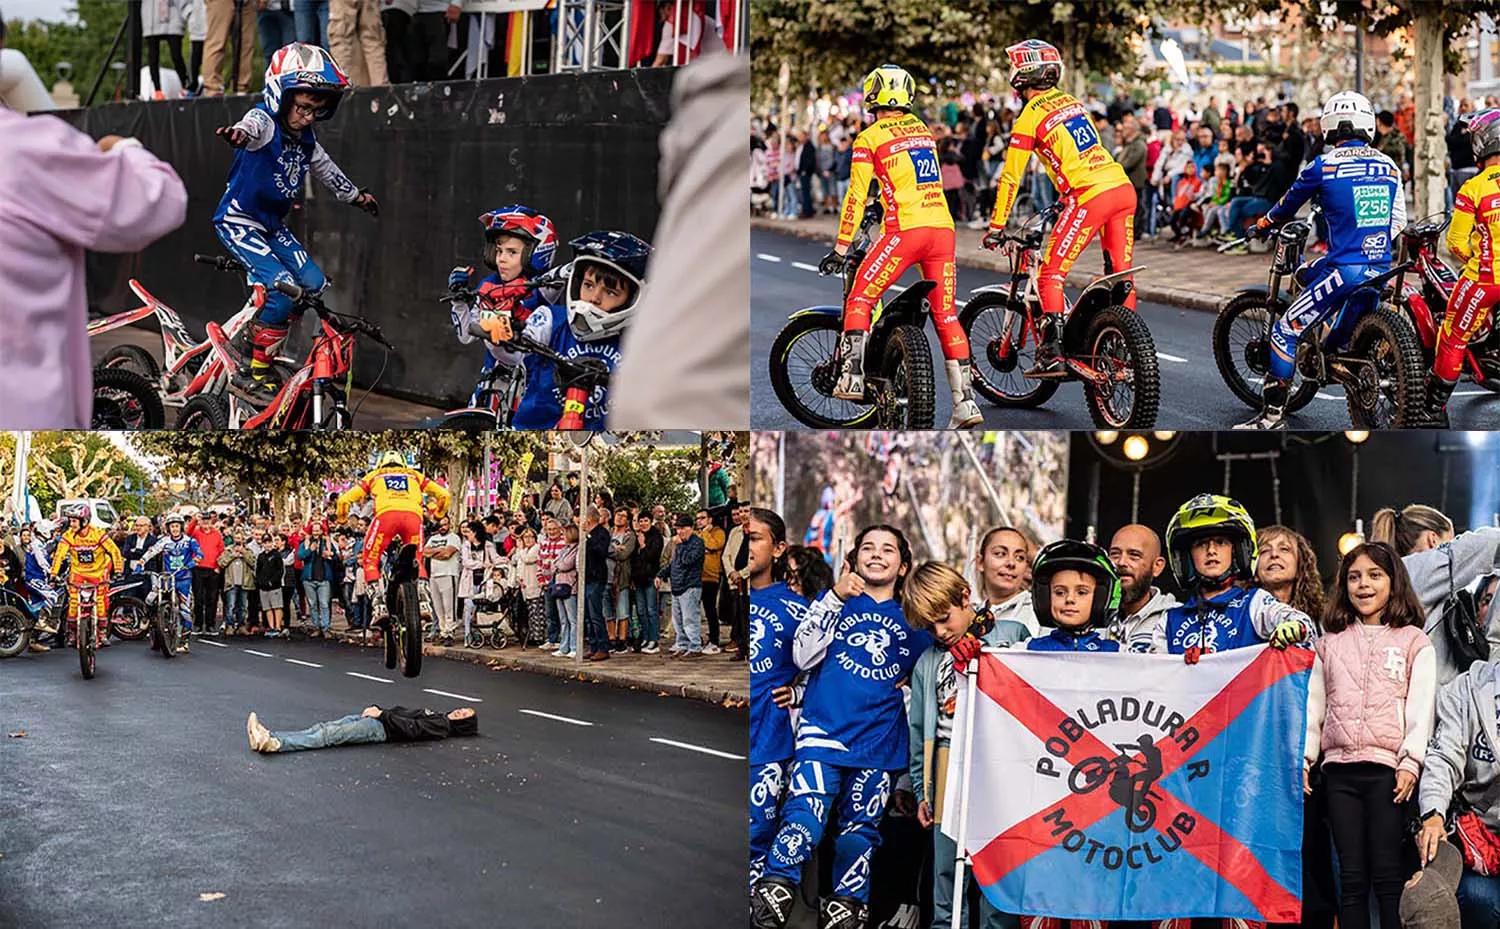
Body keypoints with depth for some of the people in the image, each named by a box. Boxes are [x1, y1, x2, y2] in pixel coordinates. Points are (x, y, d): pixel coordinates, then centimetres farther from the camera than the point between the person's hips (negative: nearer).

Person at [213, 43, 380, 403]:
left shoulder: (305, 139, 6)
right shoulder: (264, 120, -18)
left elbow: (326, 169, 25)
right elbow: (251, 126, -44)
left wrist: (355, 195, 37)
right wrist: (238, 133, -67)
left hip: (272, 225, 8)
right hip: (239, 221, -8)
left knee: (314, 284, -2)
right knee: (283, 290, -22)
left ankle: (251, 337, 16)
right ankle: (254, 376, -12)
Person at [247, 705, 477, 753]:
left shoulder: (441, 727, -3)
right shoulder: (436, 715, 27)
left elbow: (412, 729, -17)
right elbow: (403, 711, 28)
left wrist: (382, 714, -13)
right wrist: (378, 709, 11)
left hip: (379, 729, -8)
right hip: (374, 719, 8)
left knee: (329, 735, -24)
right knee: (324, 728, -9)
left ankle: (276, 745, -36)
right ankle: (270, 737, -21)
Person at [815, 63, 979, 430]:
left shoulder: (869, 138, 2)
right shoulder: (923, 129, 20)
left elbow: (857, 196, -1)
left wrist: (840, 249, 4)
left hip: (904, 231, -6)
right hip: (943, 227, 6)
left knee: (859, 300, 7)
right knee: (945, 314, 7)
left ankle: (851, 377, -4)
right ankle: (966, 401, 4)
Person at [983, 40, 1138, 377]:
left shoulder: (1029, 117, -1)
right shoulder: (1071, 101, 20)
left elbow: (1010, 177, 1)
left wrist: (996, 227, 8)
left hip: (1090, 196, -7)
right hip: (1124, 188, 8)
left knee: (1050, 275, 1)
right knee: (1121, 274, 14)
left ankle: (1052, 354, -4)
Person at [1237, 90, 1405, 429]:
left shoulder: (1322, 166, -4)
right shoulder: (1389, 167, 10)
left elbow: (1288, 204, 12)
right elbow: (1398, 221, 19)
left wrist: (1263, 224, 32)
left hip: (1344, 270, -6)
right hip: (1380, 271, 6)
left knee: (1285, 331, 1)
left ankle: (1273, 413, 0)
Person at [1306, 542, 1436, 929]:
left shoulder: (1414, 642, 8)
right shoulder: (1329, 642, 17)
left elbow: (1421, 707, 0)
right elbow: (1313, 704, 13)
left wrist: (1411, 762, -11)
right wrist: (1303, 755, 2)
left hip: (1387, 769, -3)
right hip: (1340, 768, 3)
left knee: (1388, 875, -5)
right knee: (1351, 876, 3)